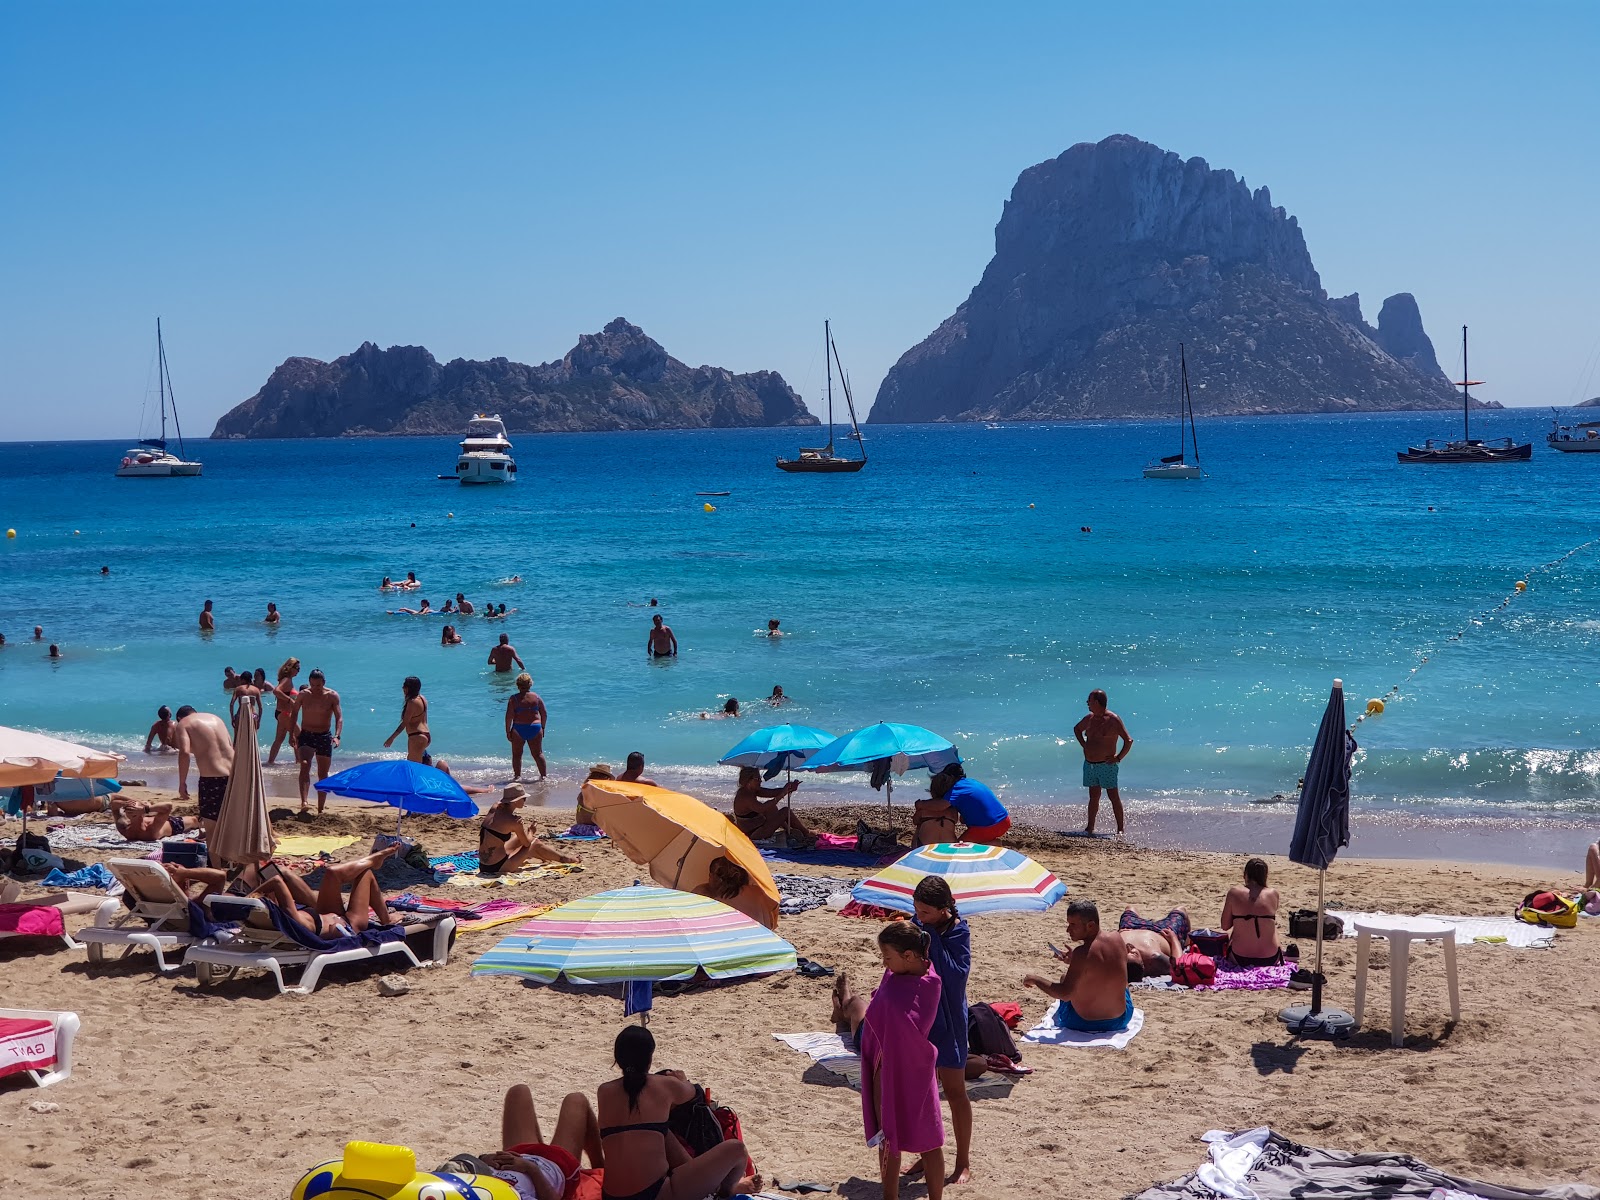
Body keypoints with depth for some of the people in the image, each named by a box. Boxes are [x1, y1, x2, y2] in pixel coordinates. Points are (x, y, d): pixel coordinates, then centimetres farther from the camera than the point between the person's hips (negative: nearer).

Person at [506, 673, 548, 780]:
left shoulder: (514, 699, -5)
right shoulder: (536, 697, 3)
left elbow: (509, 716, -9)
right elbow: (544, 714, 6)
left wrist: (508, 731, -1)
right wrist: (542, 728, 18)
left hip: (518, 728, -2)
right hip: (535, 727, 2)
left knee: (517, 754, 12)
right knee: (538, 754, 11)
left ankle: (517, 776, 12)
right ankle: (543, 776, 13)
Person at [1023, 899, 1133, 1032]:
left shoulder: (1082, 953, -27)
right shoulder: (1117, 940, -8)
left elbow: (1065, 994, -28)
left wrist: (1035, 980, -16)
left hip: (1082, 1023, -4)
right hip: (1120, 1020, 4)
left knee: (1064, 978, 25)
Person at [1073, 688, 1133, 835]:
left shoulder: (1113, 720, -13)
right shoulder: (1090, 718, 9)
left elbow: (1128, 741, -14)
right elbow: (1076, 729, 31)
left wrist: (1118, 758, -14)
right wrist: (1084, 745, 18)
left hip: (1106, 764, -6)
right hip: (1089, 764, 6)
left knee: (1114, 796, -3)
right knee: (1094, 797, 11)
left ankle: (1121, 828, 2)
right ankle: (1090, 827, 16)